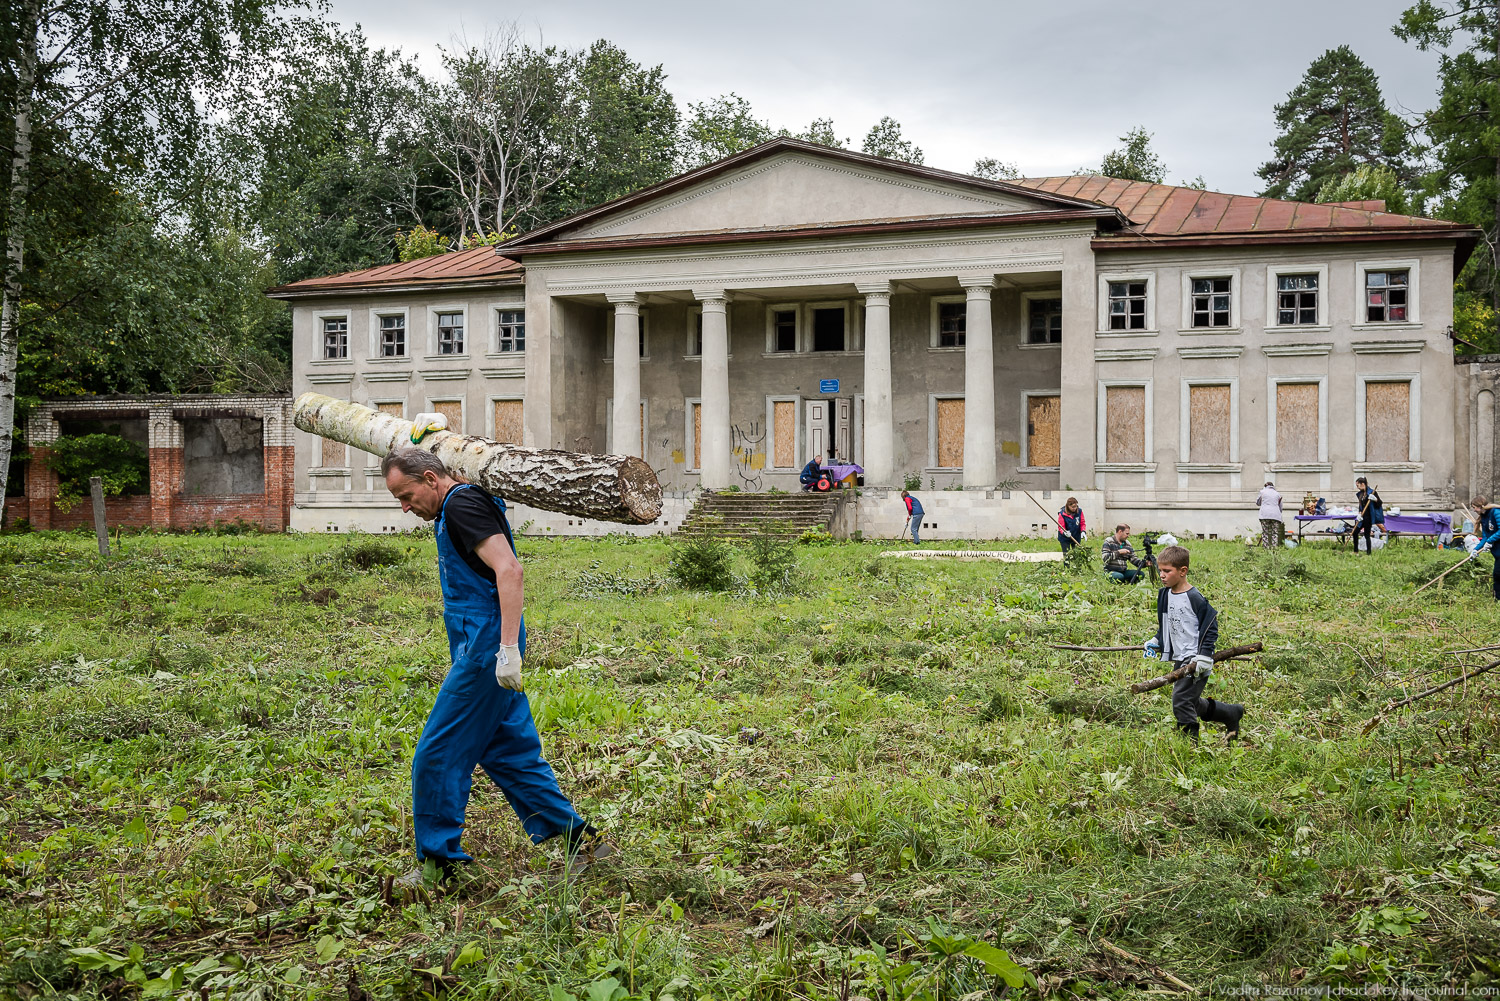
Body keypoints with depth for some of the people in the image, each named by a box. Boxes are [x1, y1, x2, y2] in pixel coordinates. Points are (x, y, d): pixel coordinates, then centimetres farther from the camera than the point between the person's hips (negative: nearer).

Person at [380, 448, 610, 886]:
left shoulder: (461, 506, -13)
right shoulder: (454, 509, 19)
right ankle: (580, 838, 14)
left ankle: (439, 862, 8)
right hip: (489, 651, 11)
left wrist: (508, 646, -30)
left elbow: (509, 570, -25)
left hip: (486, 649, -11)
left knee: (437, 756, -3)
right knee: (507, 751, 12)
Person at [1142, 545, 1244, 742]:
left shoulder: (1195, 598, -16)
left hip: (1195, 660, -9)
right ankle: (1231, 714, 35)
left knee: (1181, 702, -13)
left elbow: (1210, 626, -12)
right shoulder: (1164, 595, 8)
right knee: (1192, 703, 16)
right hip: (1179, 660, 9)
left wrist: (1204, 656, -18)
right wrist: (1156, 642, 11)